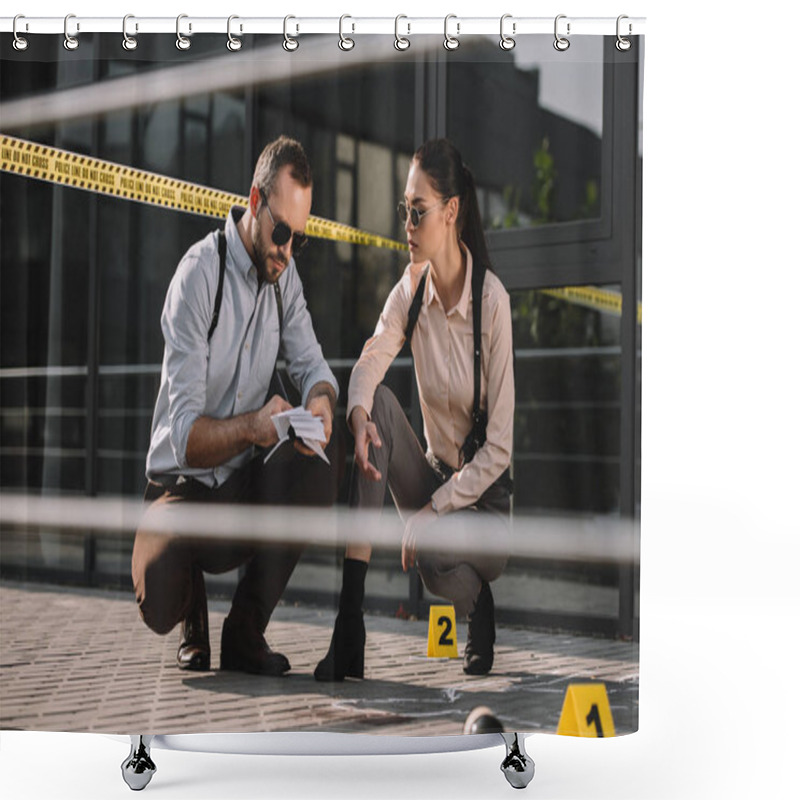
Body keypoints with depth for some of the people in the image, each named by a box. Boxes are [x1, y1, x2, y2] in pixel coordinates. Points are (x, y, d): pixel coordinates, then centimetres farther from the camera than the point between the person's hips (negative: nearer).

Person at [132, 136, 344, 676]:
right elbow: (185, 434, -23)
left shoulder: (284, 275, 4)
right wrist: (251, 425, -42)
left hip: (250, 479, 6)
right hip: (186, 484, -6)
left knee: (328, 452, -25)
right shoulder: (198, 276, -18)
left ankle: (247, 631, -10)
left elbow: (313, 367, 2)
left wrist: (321, 401, -23)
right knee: (159, 603, -33)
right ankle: (191, 600, 11)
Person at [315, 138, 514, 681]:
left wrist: (432, 510, -20)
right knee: (376, 404, -24)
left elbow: (499, 447, -18)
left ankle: (481, 603, 7)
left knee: (432, 556, -36)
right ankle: (349, 625, -27)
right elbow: (370, 362, -17)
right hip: (434, 473, 5)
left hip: (484, 499, -5)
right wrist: (358, 413, -39)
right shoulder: (412, 287, -3)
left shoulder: (492, 300, -19)